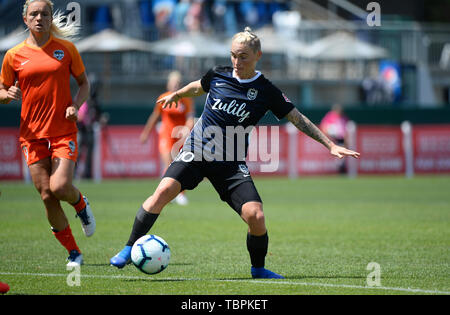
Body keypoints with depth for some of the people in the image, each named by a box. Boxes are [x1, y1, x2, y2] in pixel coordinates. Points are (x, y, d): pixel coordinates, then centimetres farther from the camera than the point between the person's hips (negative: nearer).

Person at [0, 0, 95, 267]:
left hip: (64, 131, -1)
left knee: (59, 187, -19)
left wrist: (76, 105, -8)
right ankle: (73, 252, 12)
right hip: (32, 133, 2)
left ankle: (81, 204, 18)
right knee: (47, 197, -3)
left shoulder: (66, 49, 4)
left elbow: (84, 83, 12)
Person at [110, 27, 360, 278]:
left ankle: (258, 268, 10)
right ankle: (130, 249, -13)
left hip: (231, 163, -1)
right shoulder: (218, 75, 2)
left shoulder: (267, 92, -4)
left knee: (256, 217, -17)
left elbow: (299, 120, 3)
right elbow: (198, 87, 26)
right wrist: (175, 95, 42)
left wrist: (331, 145, 0)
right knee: (164, 190, -24)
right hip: (196, 152, 1)